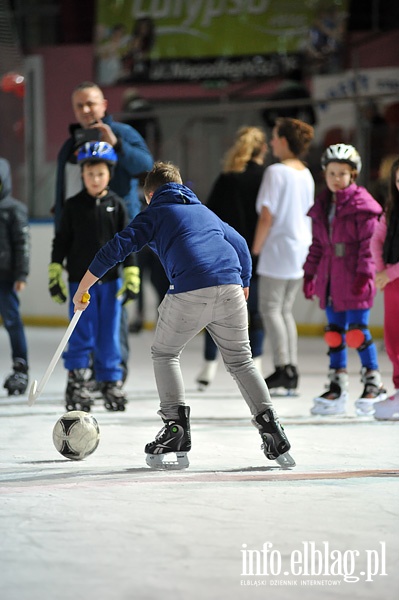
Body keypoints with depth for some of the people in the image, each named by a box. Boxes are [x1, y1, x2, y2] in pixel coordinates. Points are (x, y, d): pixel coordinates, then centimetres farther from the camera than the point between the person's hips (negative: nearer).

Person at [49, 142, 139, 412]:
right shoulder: (73, 206, 0)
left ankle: (111, 381, 16)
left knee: (109, 335, 5)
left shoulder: (117, 205, 1)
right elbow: (61, 241, 5)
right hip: (80, 281, -1)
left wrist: (132, 277, -1)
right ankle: (77, 382, 7)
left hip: (110, 281, 1)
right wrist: (54, 275, 1)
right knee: (82, 335, -1)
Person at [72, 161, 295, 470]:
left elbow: (117, 248, 8)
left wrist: (83, 289, 14)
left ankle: (176, 427, 3)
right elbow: (240, 244, 31)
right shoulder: (205, 211, 32)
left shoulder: (155, 213, 17)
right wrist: (243, 284, 43)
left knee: (165, 354, 16)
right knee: (240, 360, 17)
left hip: (189, 292, -4)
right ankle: (271, 428, 6)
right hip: (230, 288, 4)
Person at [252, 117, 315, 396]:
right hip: (302, 248, 8)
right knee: (285, 310, 13)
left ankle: (283, 368, -10)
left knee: (270, 308, -3)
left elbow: (267, 216, -16)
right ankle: (292, 369, 9)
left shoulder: (277, 172, -13)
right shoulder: (306, 173, 10)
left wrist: (256, 247, -6)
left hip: (279, 248, -8)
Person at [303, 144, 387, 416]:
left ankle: (374, 384, 5)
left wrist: (364, 273, -17)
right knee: (335, 332, 9)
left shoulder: (362, 204, -7)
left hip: (354, 279, -7)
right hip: (330, 278, 7)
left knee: (357, 330, -7)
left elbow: (369, 243, -11)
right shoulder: (322, 205, 14)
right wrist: (310, 273, 16)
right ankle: (338, 387, 15)